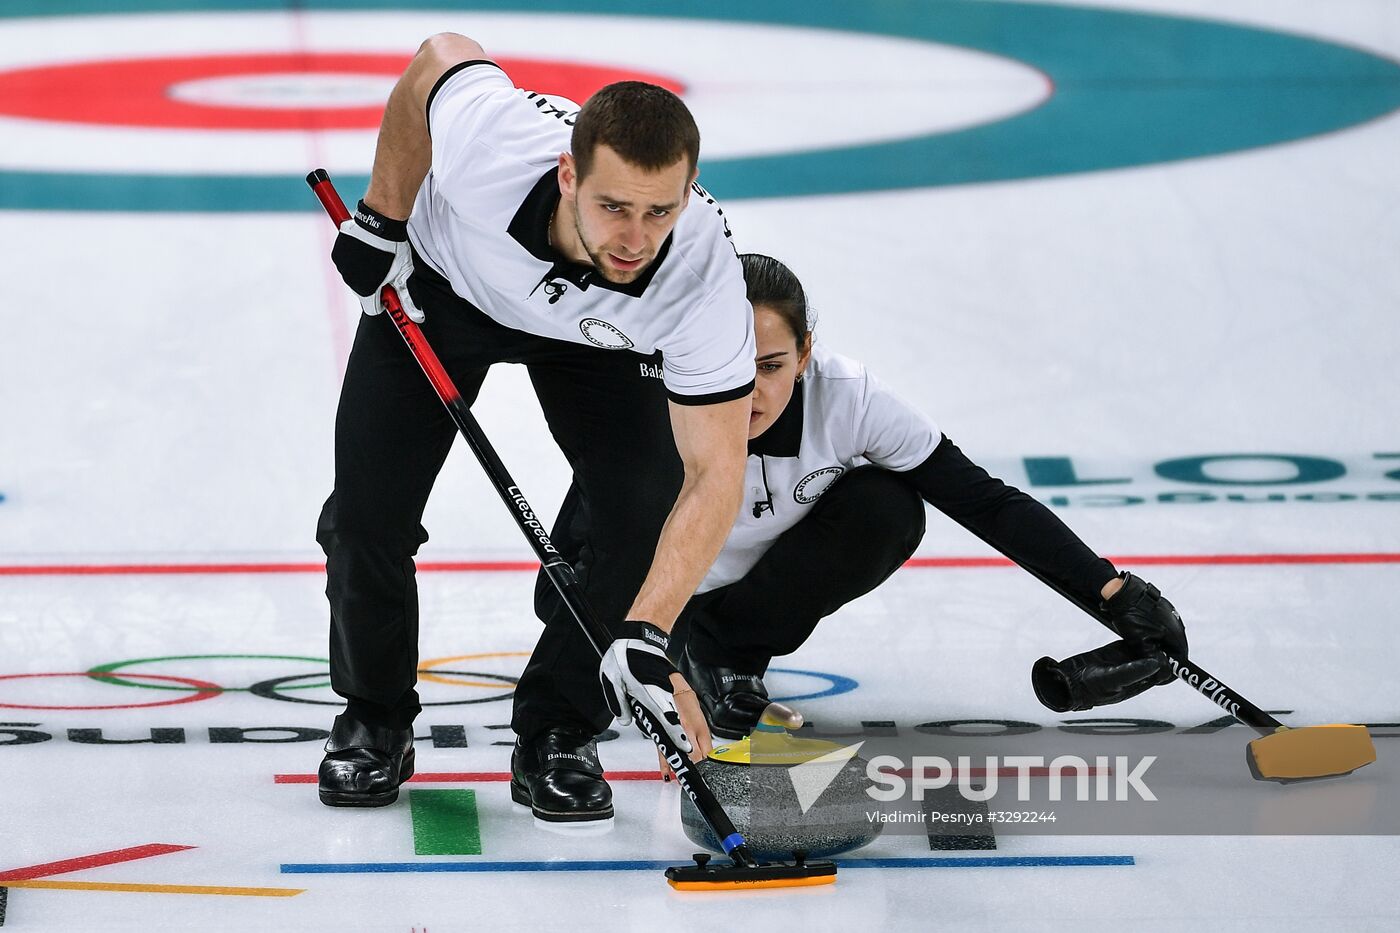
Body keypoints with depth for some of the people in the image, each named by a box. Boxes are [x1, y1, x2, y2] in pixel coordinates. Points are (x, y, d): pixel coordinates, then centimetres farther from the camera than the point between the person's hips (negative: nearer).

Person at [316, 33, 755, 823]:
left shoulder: (703, 276, -40)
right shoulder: (487, 137, -43)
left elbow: (716, 473, -36)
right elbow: (439, 59, -18)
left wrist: (646, 637, -45)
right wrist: (384, 220, -10)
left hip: (595, 333, 0)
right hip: (436, 283, 0)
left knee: (643, 505, -19)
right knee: (369, 509, -8)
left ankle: (558, 736, 1)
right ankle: (374, 722, 17)